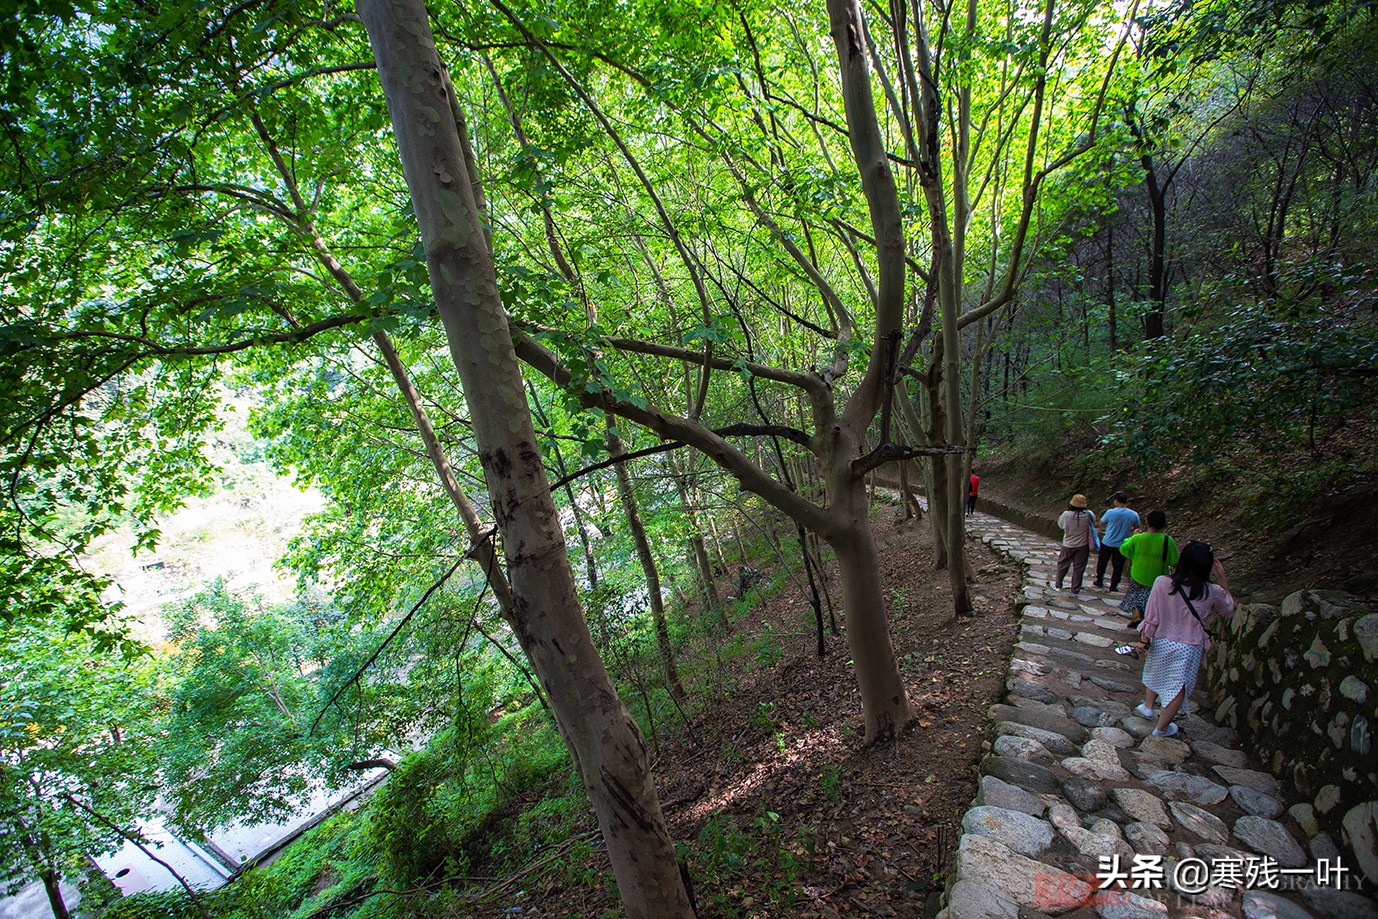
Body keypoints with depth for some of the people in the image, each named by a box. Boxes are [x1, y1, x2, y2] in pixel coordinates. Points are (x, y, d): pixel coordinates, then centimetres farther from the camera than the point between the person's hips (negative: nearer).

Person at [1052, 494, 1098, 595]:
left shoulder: (1066, 515, -20)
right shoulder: (1088, 515, -17)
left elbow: (1060, 523, -1)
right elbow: (1094, 523, 2)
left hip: (1068, 545, 0)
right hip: (1083, 546, 0)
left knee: (1062, 565, 17)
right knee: (1079, 568, 9)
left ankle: (1058, 586, 28)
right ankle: (1075, 590, 17)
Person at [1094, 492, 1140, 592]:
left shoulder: (1110, 512, -18)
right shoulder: (1134, 515, -11)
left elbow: (1101, 522, -3)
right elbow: (1137, 527, 5)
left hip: (1107, 543, -1)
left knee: (1102, 562, 19)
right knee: (1118, 566, 13)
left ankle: (1100, 581, 31)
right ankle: (1113, 587, 20)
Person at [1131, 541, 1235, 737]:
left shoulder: (1162, 583, -20)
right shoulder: (1213, 592, -18)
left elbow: (1151, 617, -12)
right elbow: (1229, 610, 6)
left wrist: (1144, 639, 1)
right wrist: (1222, 579, 5)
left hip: (1161, 643, 1)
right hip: (1189, 649, 0)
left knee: (1156, 674, 28)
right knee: (1178, 687, 17)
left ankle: (1148, 706, 47)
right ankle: (1161, 728, 28)